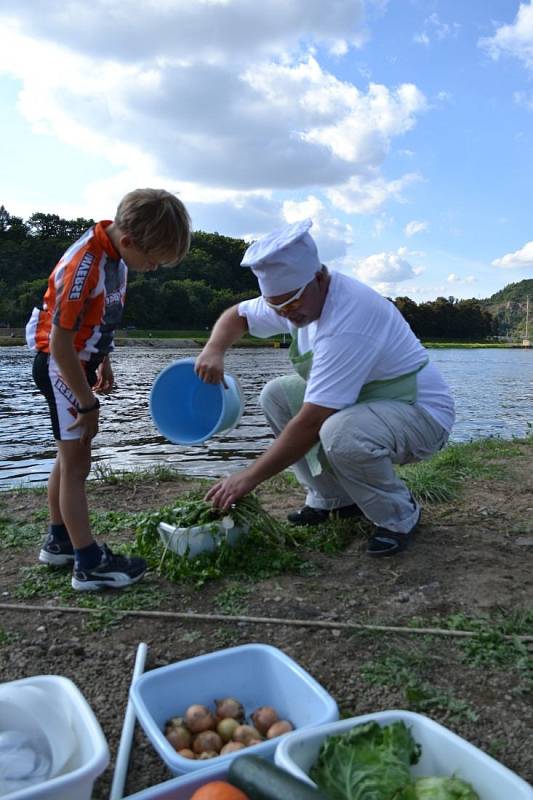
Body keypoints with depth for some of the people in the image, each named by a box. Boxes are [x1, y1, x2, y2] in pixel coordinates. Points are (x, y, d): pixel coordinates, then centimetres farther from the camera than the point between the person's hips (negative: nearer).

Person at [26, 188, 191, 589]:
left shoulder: (114, 250, -3)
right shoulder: (83, 267, -30)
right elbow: (60, 346, -27)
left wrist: (103, 361, 18)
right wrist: (88, 404, -20)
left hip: (80, 361, 9)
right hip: (59, 366, -9)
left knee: (70, 457, 18)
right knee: (77, 462, -5)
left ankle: (59, 541, 34)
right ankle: (90, 564, 5)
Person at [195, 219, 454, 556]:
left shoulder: (348, 320, -32)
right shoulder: (296, 297, -4)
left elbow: (310, 422, -33)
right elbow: (237, 316, 11)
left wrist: (249, 477, -26)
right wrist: (214, 350, -12)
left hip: (422, 412, -8)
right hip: (359, 404, 9)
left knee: (339, 434, -38)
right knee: (276, 396, -2)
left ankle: (400, 516, -7)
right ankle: (333, 498, 8)